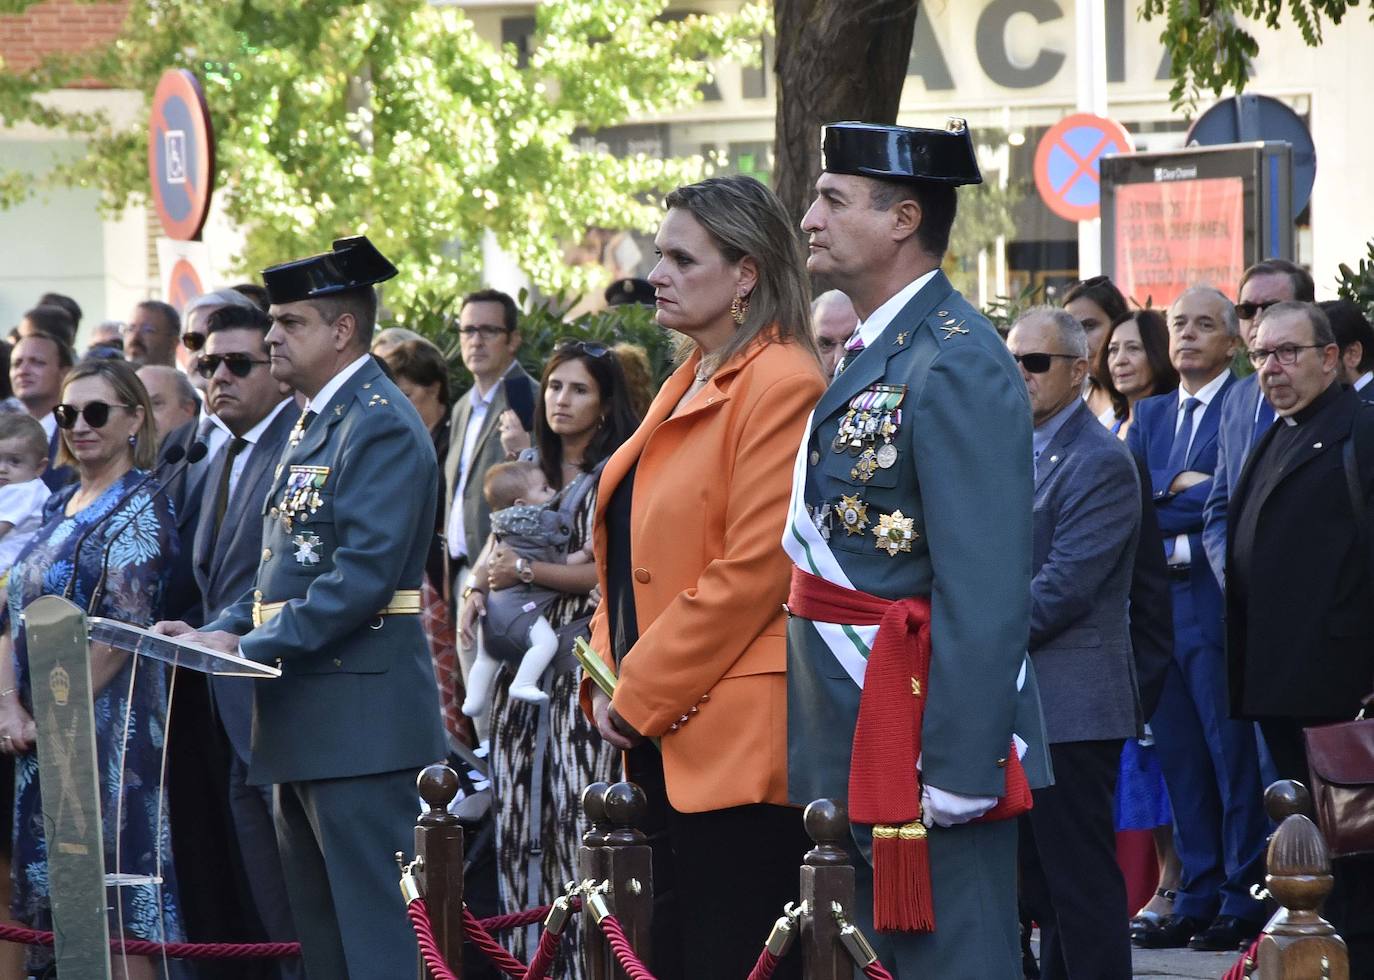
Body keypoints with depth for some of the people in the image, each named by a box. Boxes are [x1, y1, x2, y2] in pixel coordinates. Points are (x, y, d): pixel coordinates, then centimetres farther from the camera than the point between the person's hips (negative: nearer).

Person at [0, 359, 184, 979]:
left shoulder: (141, 510, -7)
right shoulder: (59, 508, 16)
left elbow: (122, 630, -15)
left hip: (108, 717, -8)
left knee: (117, 906, -7)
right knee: (57, 897, 8)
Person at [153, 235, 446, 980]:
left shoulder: (381, 426, -13)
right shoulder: (313, 424, 18)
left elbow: (364, 575, -22)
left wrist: (248, 645, -20)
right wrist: (218, 631, 6)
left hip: (360, 712, -11)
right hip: (304, 723, 11)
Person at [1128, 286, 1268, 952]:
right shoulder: (1150, 416, 18)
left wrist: (1171, 522, -8)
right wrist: (1178, 488, -8)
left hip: (1222, 601, -6)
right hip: (1158, 606, 6)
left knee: (1233, 753, -5)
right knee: (1180, 758, 8)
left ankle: (1244, 898, 0)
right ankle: (1197, 896, 12)